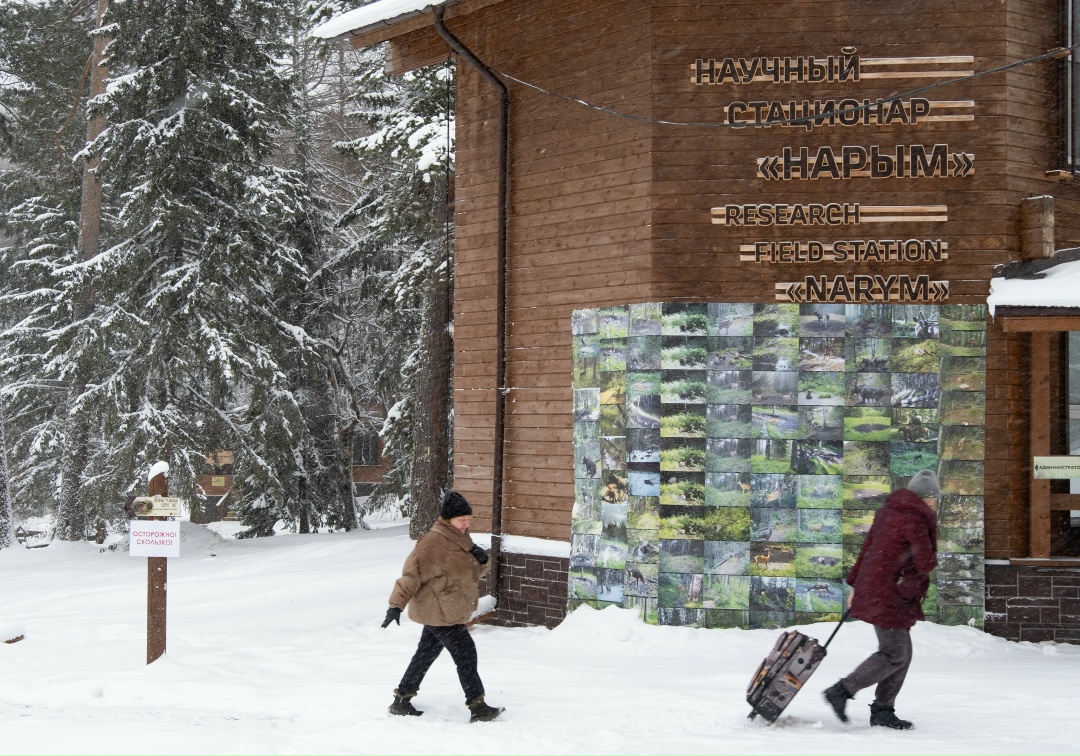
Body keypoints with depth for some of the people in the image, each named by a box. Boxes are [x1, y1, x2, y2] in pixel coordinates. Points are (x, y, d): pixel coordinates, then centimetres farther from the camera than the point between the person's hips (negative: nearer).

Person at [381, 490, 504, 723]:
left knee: (426, 655, 16)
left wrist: (481, 559, -7)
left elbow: (476, 572, 16)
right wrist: (396, 605, -24)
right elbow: (412, 574, -20)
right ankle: (478, 708, -3)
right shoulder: (433, 543, -19)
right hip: (439, 613, -10)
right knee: (466, 654, -8)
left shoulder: (460, 539, 11)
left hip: (442, 613, 10)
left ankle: (401, 701, 25)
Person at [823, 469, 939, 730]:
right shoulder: (915, 520, -15)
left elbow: (867, 548, 19)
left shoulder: (887, 512, 12)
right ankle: (842, 691, -3)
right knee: (894, 654, -4)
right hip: (888, 596, -10)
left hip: (870, 589, 10)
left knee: (902, 653, 13)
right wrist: (908, 583, 2)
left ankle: (882, 711, 16)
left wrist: (856, 584, 26)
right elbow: (925, 562, -19)